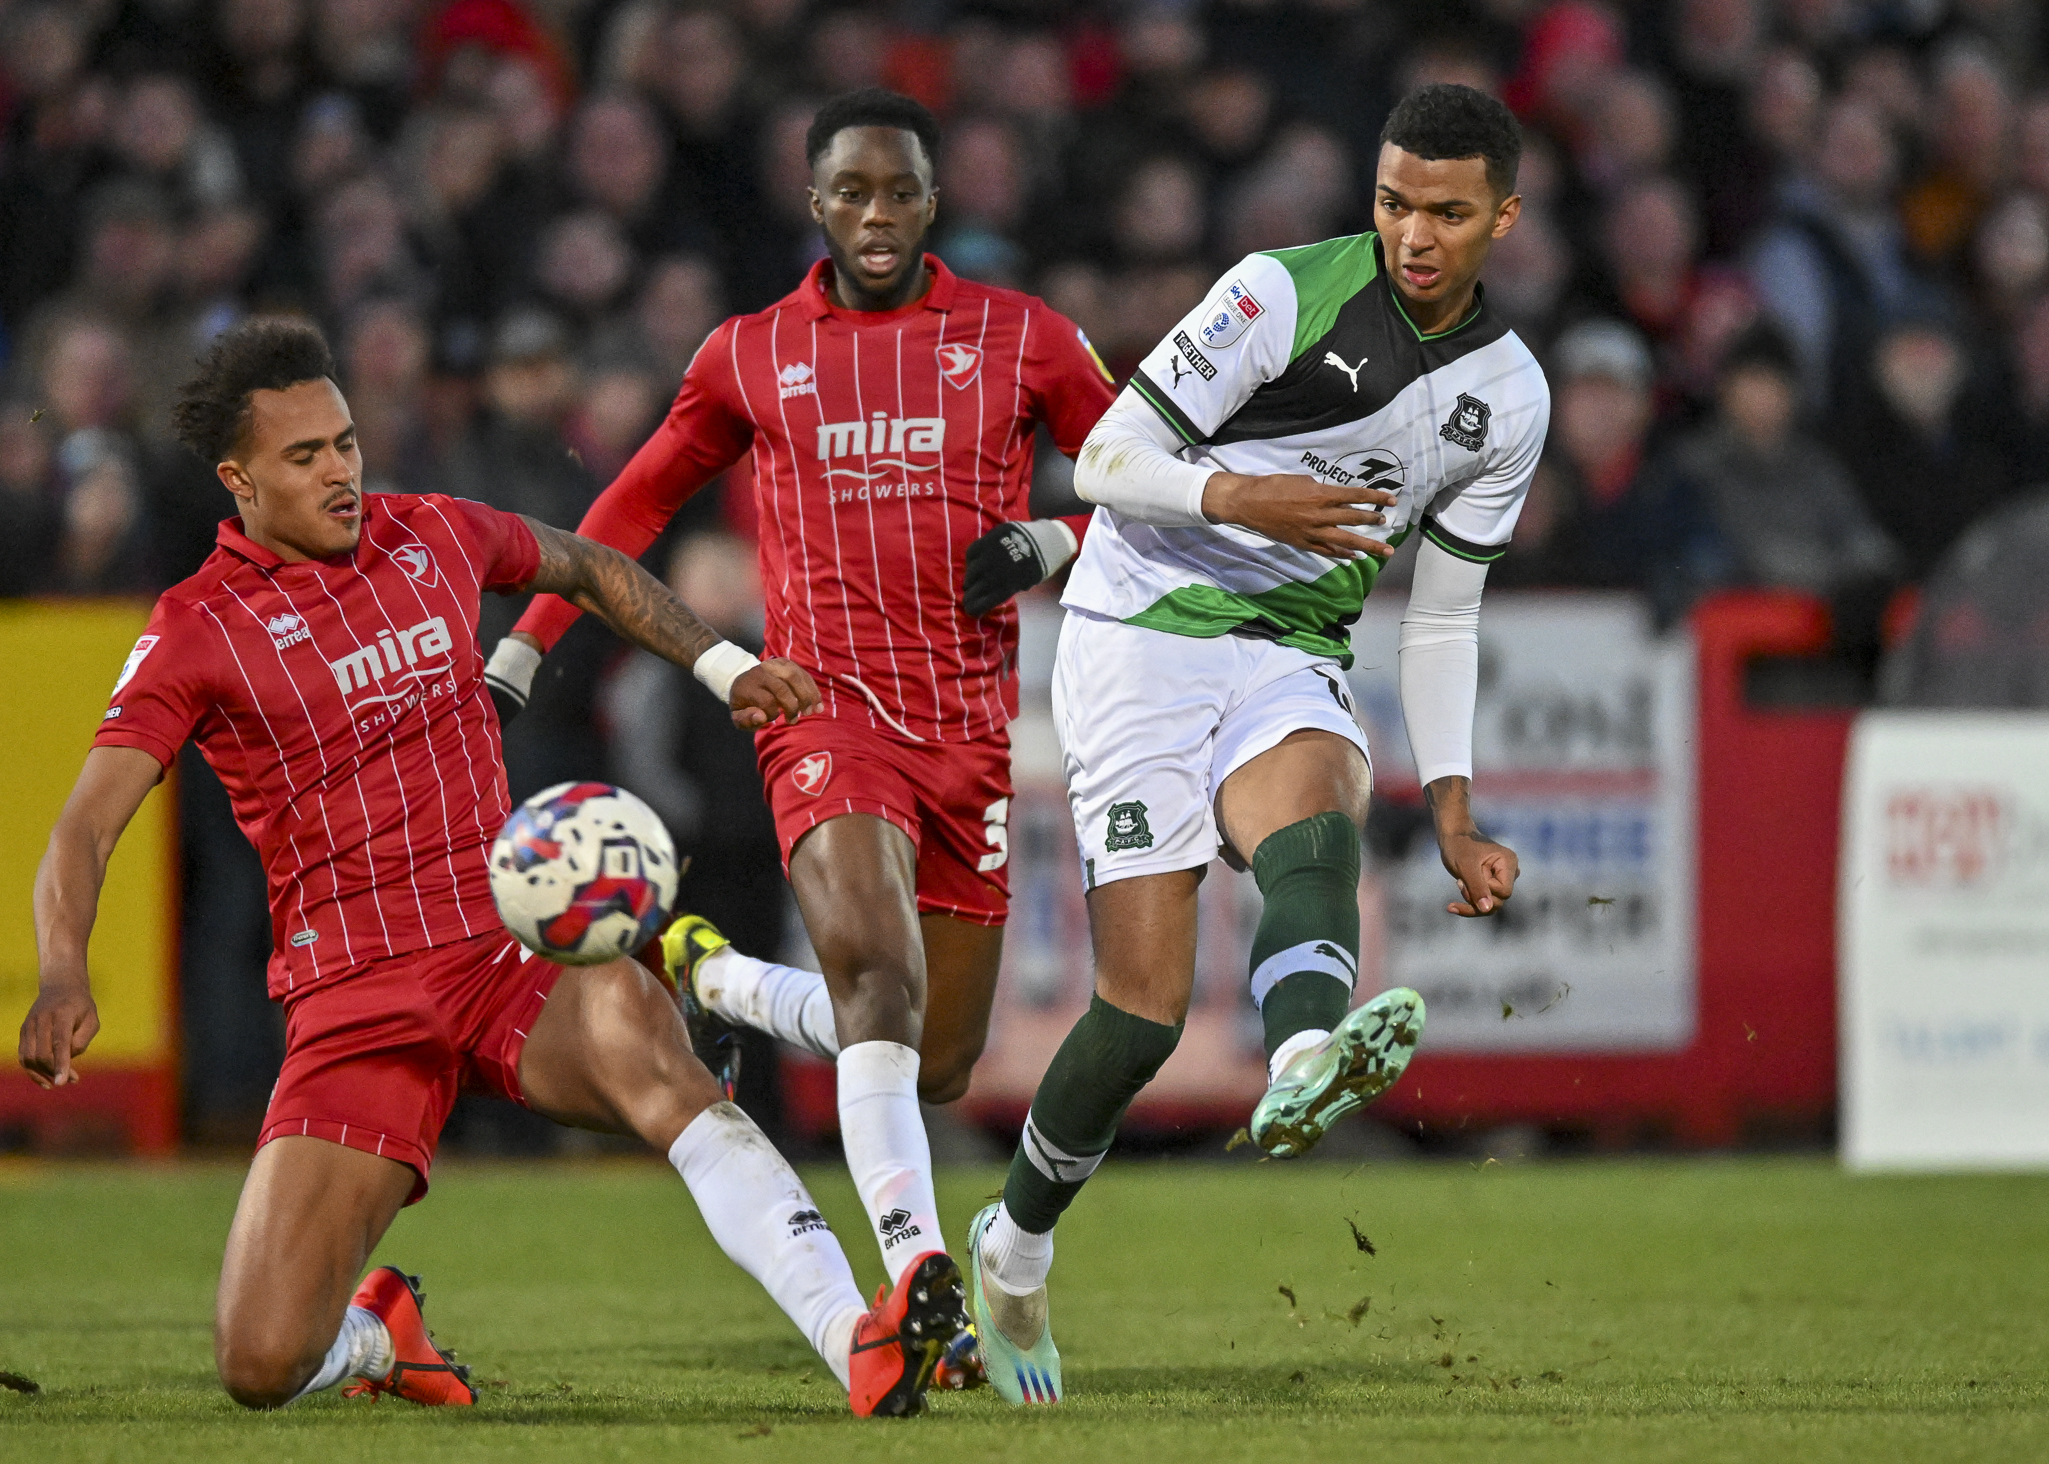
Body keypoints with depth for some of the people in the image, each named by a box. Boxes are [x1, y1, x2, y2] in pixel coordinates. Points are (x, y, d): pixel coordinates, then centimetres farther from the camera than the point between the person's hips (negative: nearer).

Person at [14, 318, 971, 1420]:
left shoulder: (435, 536, 10)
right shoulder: (197, 629, -2)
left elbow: (588, 567, 32)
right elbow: (82, 834, -10)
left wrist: (723, 667, 21)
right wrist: (63, 979, -29)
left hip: (509, 955, 2)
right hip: (352, 1000, -2)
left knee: (632, 1026, -37)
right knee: (262, 1368, -14)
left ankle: (857, 1343, -48)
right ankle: (374, 1328, 26)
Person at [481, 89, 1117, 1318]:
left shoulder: (1021, 339, 6)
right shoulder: (753, 357, 8)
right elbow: (637, 505, 21)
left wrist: (1052, 545, -8)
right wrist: (519, 653, 19)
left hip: (974, 729, 2)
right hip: (828, 709, -2)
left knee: (936, 1069, 7)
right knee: (881, 972, -28)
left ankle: (718, 980, 34)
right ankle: (920, 1279, -33)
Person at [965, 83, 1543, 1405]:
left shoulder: (1508, 396, 5)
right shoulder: (1285, 294, -10)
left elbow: (1442, 617, 15)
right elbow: (1107, 462, -9)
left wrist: (1455, 811, 6)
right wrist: (1243, 496, -27)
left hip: (1292, 666, 3)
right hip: (1142, 638, -3)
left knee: (1318, 821, -35)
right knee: (1147, 1006, -13)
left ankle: (1302, 1070, -65)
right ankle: (1015, 1245, 10)